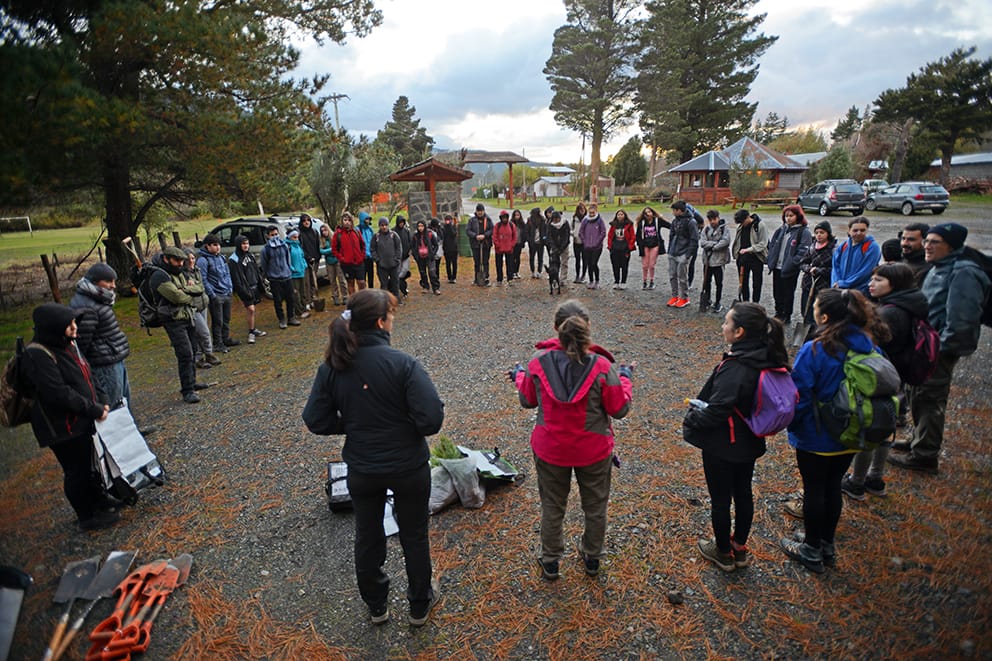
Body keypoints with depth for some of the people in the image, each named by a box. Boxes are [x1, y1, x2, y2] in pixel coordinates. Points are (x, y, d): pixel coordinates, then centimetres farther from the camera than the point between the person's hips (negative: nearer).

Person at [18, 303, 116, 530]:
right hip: (63, 428, -9)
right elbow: (58, 394, -27)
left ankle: (100, 502, 39)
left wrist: (101, 402, 5)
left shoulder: (67, 344, 5)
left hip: (84, 420, 9)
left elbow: (87, 377, 13)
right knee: (78, 471, 6)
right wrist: (94, 410, -22)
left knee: (93, 463, 21)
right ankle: (87, 516, 23)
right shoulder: (37, 356, -23)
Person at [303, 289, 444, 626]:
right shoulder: (403, 363, -24)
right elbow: (432, 420, -27)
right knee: (414, 536, 19)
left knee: (367, 537, 24)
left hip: (361, 471, 3)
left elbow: (316, 420, -5)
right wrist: (404, 423, -6)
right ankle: (420, 604, 41)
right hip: (409, 468, -3)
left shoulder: (331, 367, -11)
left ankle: (376, 605, 45)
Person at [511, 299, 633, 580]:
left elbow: (528, 400, -2)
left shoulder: (539, 362, -18)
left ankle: (550, 562, 40)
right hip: (593, 450, -1)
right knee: (595, 506, 24)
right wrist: (624, 378, 4)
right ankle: (592, 558, 46)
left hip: (550, 449, 1)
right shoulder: (601, 366, -23)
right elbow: (620, 409, -13)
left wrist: (518, 376, 18)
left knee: (552, 506, 22)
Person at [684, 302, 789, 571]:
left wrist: (691, 420, -12)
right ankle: (740, 548, 41)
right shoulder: (768, 359, -5)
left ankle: (723, 552, 32)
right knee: (743, 493, 23)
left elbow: (716, 410, -31)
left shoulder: (735, 368, -31)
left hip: (723, 446, -8)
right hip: (750, 443, 8)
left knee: (720, 499, 13)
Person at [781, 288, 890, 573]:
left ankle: (811, 550, 27)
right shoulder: (869, 347, -6)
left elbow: (799, 397, -22)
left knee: (813, 489, 11)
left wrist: (791, 424, -4)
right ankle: (827, 545, 37)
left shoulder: (814, 351, -25)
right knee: (833, 486, 21)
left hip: (816, 437, -6)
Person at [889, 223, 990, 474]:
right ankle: (920, 441, 34)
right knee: (917, 394, 19)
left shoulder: (963, 273, -18)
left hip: (940, 351, -10)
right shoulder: (938, 269, 14)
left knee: (930, 399, -3)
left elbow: (961, 318, -23)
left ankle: (924, 455, 7)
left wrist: (942, 347, -20)